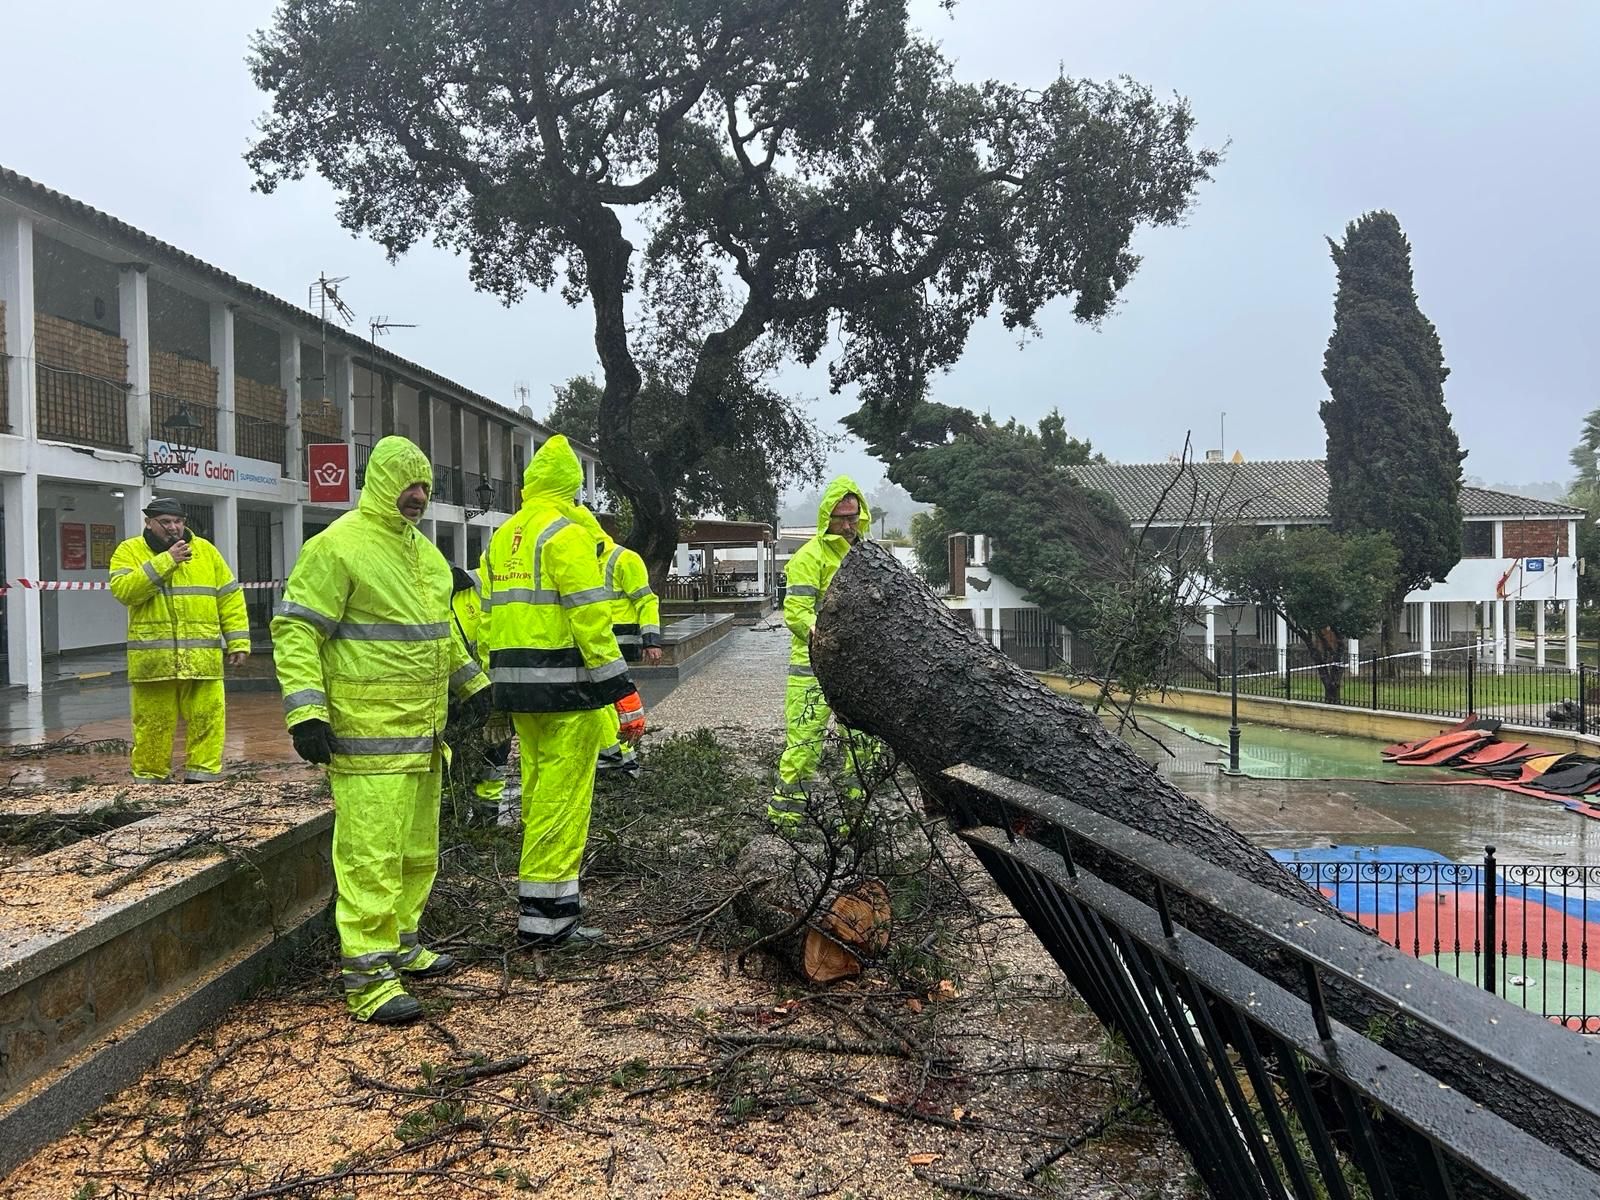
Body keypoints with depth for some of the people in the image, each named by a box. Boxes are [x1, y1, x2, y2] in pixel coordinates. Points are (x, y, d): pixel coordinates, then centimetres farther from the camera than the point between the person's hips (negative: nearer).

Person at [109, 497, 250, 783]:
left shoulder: (205, 550, 11)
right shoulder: (130, 551, 6)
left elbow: (230, 598, 10)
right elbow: (123, 590, -13)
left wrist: (238, 642, 3)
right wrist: (164, 562, -17)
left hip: (202, 659, 1)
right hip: (153, 659, -1)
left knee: (206, 721, 0)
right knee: (153, 724, 6)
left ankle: (201, 778, 10)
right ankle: (149, 779, 19)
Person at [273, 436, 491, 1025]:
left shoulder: (423, 550, 16)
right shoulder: (337, 546, -11)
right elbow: (294, 628, -15)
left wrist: (472, 683, 27)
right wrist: (305, 711, -22)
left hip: (422, 733, 9)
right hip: (368, 735, -9)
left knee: (418, 850, 17)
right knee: (372, 854, -6)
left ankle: (400, 944, 32)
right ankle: (367, 974, 2)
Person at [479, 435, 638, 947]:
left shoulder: (500, 539, 14)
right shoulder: (566, 534, -11)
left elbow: (489, 616, 15)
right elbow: (588, 612, -17)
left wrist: (501, 678, 19)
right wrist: (613, 675, -14)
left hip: (516, 682, 8)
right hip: (565, 681, -8)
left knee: (538, 789, 16)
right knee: (562, 794, -3)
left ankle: (545, 896, 26)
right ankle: (546, 914, -1)